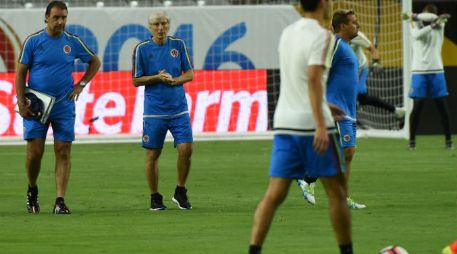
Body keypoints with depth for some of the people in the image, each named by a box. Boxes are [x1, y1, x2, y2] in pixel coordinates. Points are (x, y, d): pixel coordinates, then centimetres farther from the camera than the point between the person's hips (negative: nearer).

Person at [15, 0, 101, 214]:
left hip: (64, 106, 1)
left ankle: (60, 202, -4)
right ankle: (32, 190, 23)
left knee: (63, 152, -5)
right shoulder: (33, 41, -2)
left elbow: (95, 62, 19)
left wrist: (81, 85, 8)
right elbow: (21, 72, 0)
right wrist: (21, 103, -7)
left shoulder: (73, 42, 4)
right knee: (34, 152, -3)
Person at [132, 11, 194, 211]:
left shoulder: (178, 45, 5)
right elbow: (136, 81, 0)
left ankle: (180, 192, 11)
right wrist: (157, 77, -14)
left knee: (186, 149, -8)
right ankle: (155, 197, 15)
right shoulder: (141, 49, -1)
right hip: (154, 110, -2)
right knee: (152, 154, 2)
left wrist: (174, 80, -11)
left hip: (179, 109, 2)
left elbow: (189, 74, 8)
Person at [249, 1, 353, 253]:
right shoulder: (322, 36, -10)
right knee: (336, 190, 8)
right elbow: (314, 79, -21)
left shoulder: (287, 33, 14)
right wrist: (321, 126, -27)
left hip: (284, 124, 6)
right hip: (312, 123, -6)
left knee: (275, 193, 0)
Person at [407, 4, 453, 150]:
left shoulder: (440, 25, 4)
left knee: (443, 107, 2)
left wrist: (417, 17, -35)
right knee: (417, 106, -4)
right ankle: (412, 140, 5)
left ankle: (448, 140, 10)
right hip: (419, 72, -2)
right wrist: (432, 25, -36)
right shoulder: (416, 25, 0)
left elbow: (437, 19, -19)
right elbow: (416, 34, -23)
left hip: (436, 72, 2)